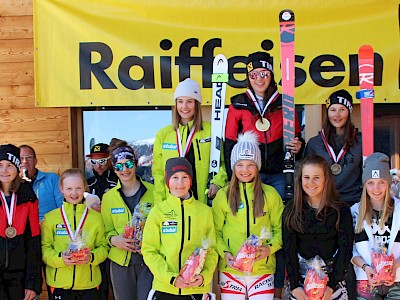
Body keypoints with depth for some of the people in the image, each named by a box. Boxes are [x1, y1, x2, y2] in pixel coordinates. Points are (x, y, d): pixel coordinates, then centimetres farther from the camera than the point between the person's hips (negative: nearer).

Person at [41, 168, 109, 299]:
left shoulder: (96, 217, 5)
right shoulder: (50, 217, 2)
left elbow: (103, 247, 6)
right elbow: (44, 248, 1)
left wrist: (91, 257, -13)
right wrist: (60, 258, -17)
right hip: (59, 283, -1)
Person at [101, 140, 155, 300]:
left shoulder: (152, 192, -1)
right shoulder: (108, 197, 4)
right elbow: (107, 230, 10)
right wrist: (113, 239, -12)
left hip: (148, 259, -2)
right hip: (121, 262, 2)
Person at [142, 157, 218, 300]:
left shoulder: (205, 211, 2)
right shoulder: (158, 212, -1)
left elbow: (211, 250, 5)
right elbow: (149, 251, -2)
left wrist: (204, 277, -10)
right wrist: (172, 278, -12)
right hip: (165, 289, -1)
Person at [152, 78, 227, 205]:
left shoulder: (211, 131, 4)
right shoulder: (163, 134, 9)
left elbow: (222, 162, 7)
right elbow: (158, 172, 10)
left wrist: (217, 182, -11)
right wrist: (159, 205, 3)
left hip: (203, 201, -1)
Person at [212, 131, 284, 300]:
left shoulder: (270, 194, 2)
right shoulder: (223, 195, 2)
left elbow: (280, 228, 6)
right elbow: (216, 231, 5)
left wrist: (270, 247, -10)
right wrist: (224, 252, -10)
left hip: (263, 269, 0)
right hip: (230, 270, 0)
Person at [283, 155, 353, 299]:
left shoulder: (341, 210, -4)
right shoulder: (292, 210, -1)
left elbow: (345, 249, -6)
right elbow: (289, 249, -3)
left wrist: (331, 285, -14)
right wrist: (294, 285, -12)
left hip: (333, 274, -1)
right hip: (301, 274, 1)